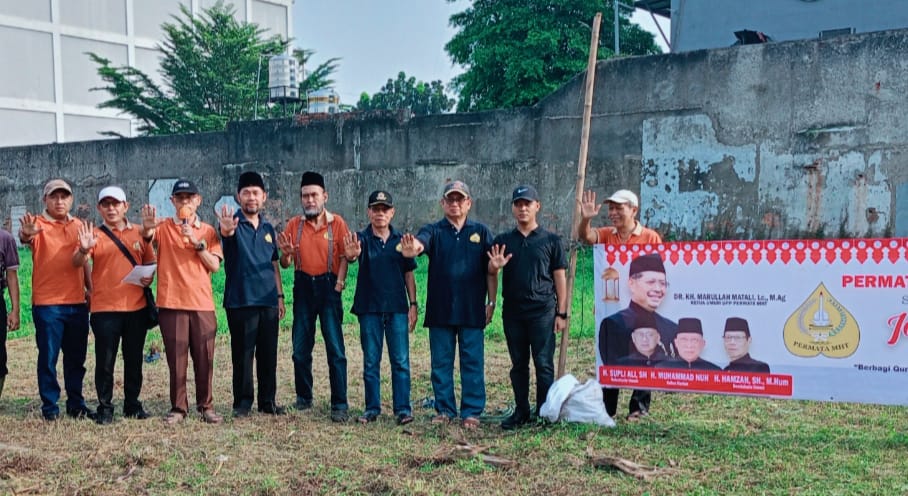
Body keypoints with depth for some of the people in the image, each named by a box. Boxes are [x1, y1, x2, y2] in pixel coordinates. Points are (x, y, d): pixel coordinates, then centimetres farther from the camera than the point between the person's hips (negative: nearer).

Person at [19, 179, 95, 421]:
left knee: (76, 358, 11)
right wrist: (26, 234, -51)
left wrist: (91, 288, 13)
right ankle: (50, 406, 11)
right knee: (48, 357, 2)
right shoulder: (38, 224, -4)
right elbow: (25, 237, -28)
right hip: (47, 304, -4)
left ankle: (76, 404, 21)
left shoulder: (79, 226, 11)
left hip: (77, 302, 5)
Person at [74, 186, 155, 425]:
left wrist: (149, 277, -4)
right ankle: (105, 408, 11)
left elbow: (150, 262, 17)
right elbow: (77, 263, -11)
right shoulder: (95, 234, 1)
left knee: (134, 360, 10)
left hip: (136, 307, 3)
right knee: (105, 361, 1)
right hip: (105, 309, -2)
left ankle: (132, 404, 22)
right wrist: (84, 249, -33)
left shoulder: (140, 233, 9)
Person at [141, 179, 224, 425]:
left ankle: (206, 406, 17)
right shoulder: (164, 227, 5)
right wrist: (147, 227, -38)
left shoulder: (208, 231, 9)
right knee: (176, 360, 3)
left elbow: (215, 266, 1)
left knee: (204, 358, 5)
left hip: (202, 304, 1)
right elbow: (147, 238, -16)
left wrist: (197, 243, -12)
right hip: (172, 303, -1)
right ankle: (178, 407, 13)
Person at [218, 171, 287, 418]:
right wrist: (226, 230, -54)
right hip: (240, 301, -5)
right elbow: (226, 233, -30)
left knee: (268, 354, 9)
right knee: (242, 354, 1)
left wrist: (280, 296, 13)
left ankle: (268, 401, 18)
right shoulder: (234, 223, -4)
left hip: (268, 301, 5)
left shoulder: (268, 228, 13)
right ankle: (242, 402, 11)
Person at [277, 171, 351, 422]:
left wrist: (338, 285, -12)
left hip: (328, 286, -3)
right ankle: (304, 398, 24)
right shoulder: (294, 225, 6)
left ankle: (339, 405, -2)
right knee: (300, 349, 9)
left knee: (335, 349, -5)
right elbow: (285, 264, 8)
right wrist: (286, 253, -14)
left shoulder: (337, 223, -1)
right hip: (303, 287, 3)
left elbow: (344, 257, -2)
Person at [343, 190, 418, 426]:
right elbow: (352, 255, -23)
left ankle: (403, 408, 4)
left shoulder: (401, 240, 6)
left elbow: (409, 274, 11)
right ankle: (372, 408, 15)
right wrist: (351, 255, -48)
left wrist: (413, 304, 5)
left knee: (401, 360, 0)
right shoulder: (361, 238, -1)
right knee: (370, 361, 6)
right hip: (369, 308, -1)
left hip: (397, 308, 1)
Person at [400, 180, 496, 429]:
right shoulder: (434, 231, 5)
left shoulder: (481, 232, 8)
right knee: (441, 362, 7)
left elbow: (490, 270, 8)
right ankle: (444, 410, 18)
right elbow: (419, 243, -19)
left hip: (472, 310, 0)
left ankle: (472, 412, 11)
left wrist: (491, 301, 3)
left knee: (473, 362, 2)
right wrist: (411, 248, -43)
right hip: (440, 309, 1)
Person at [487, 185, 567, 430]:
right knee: (518, 364, 10)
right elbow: (490, 272, 6)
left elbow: (560, 277, 4)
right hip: (512, 312, 3)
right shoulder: (503, 241, 10)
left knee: (544, 364, -3)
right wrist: (495, 266, -19)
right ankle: (521, 411, 19)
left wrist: (561, 313, -1)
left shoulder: (551, 240, 3)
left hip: (543, 311, -3)